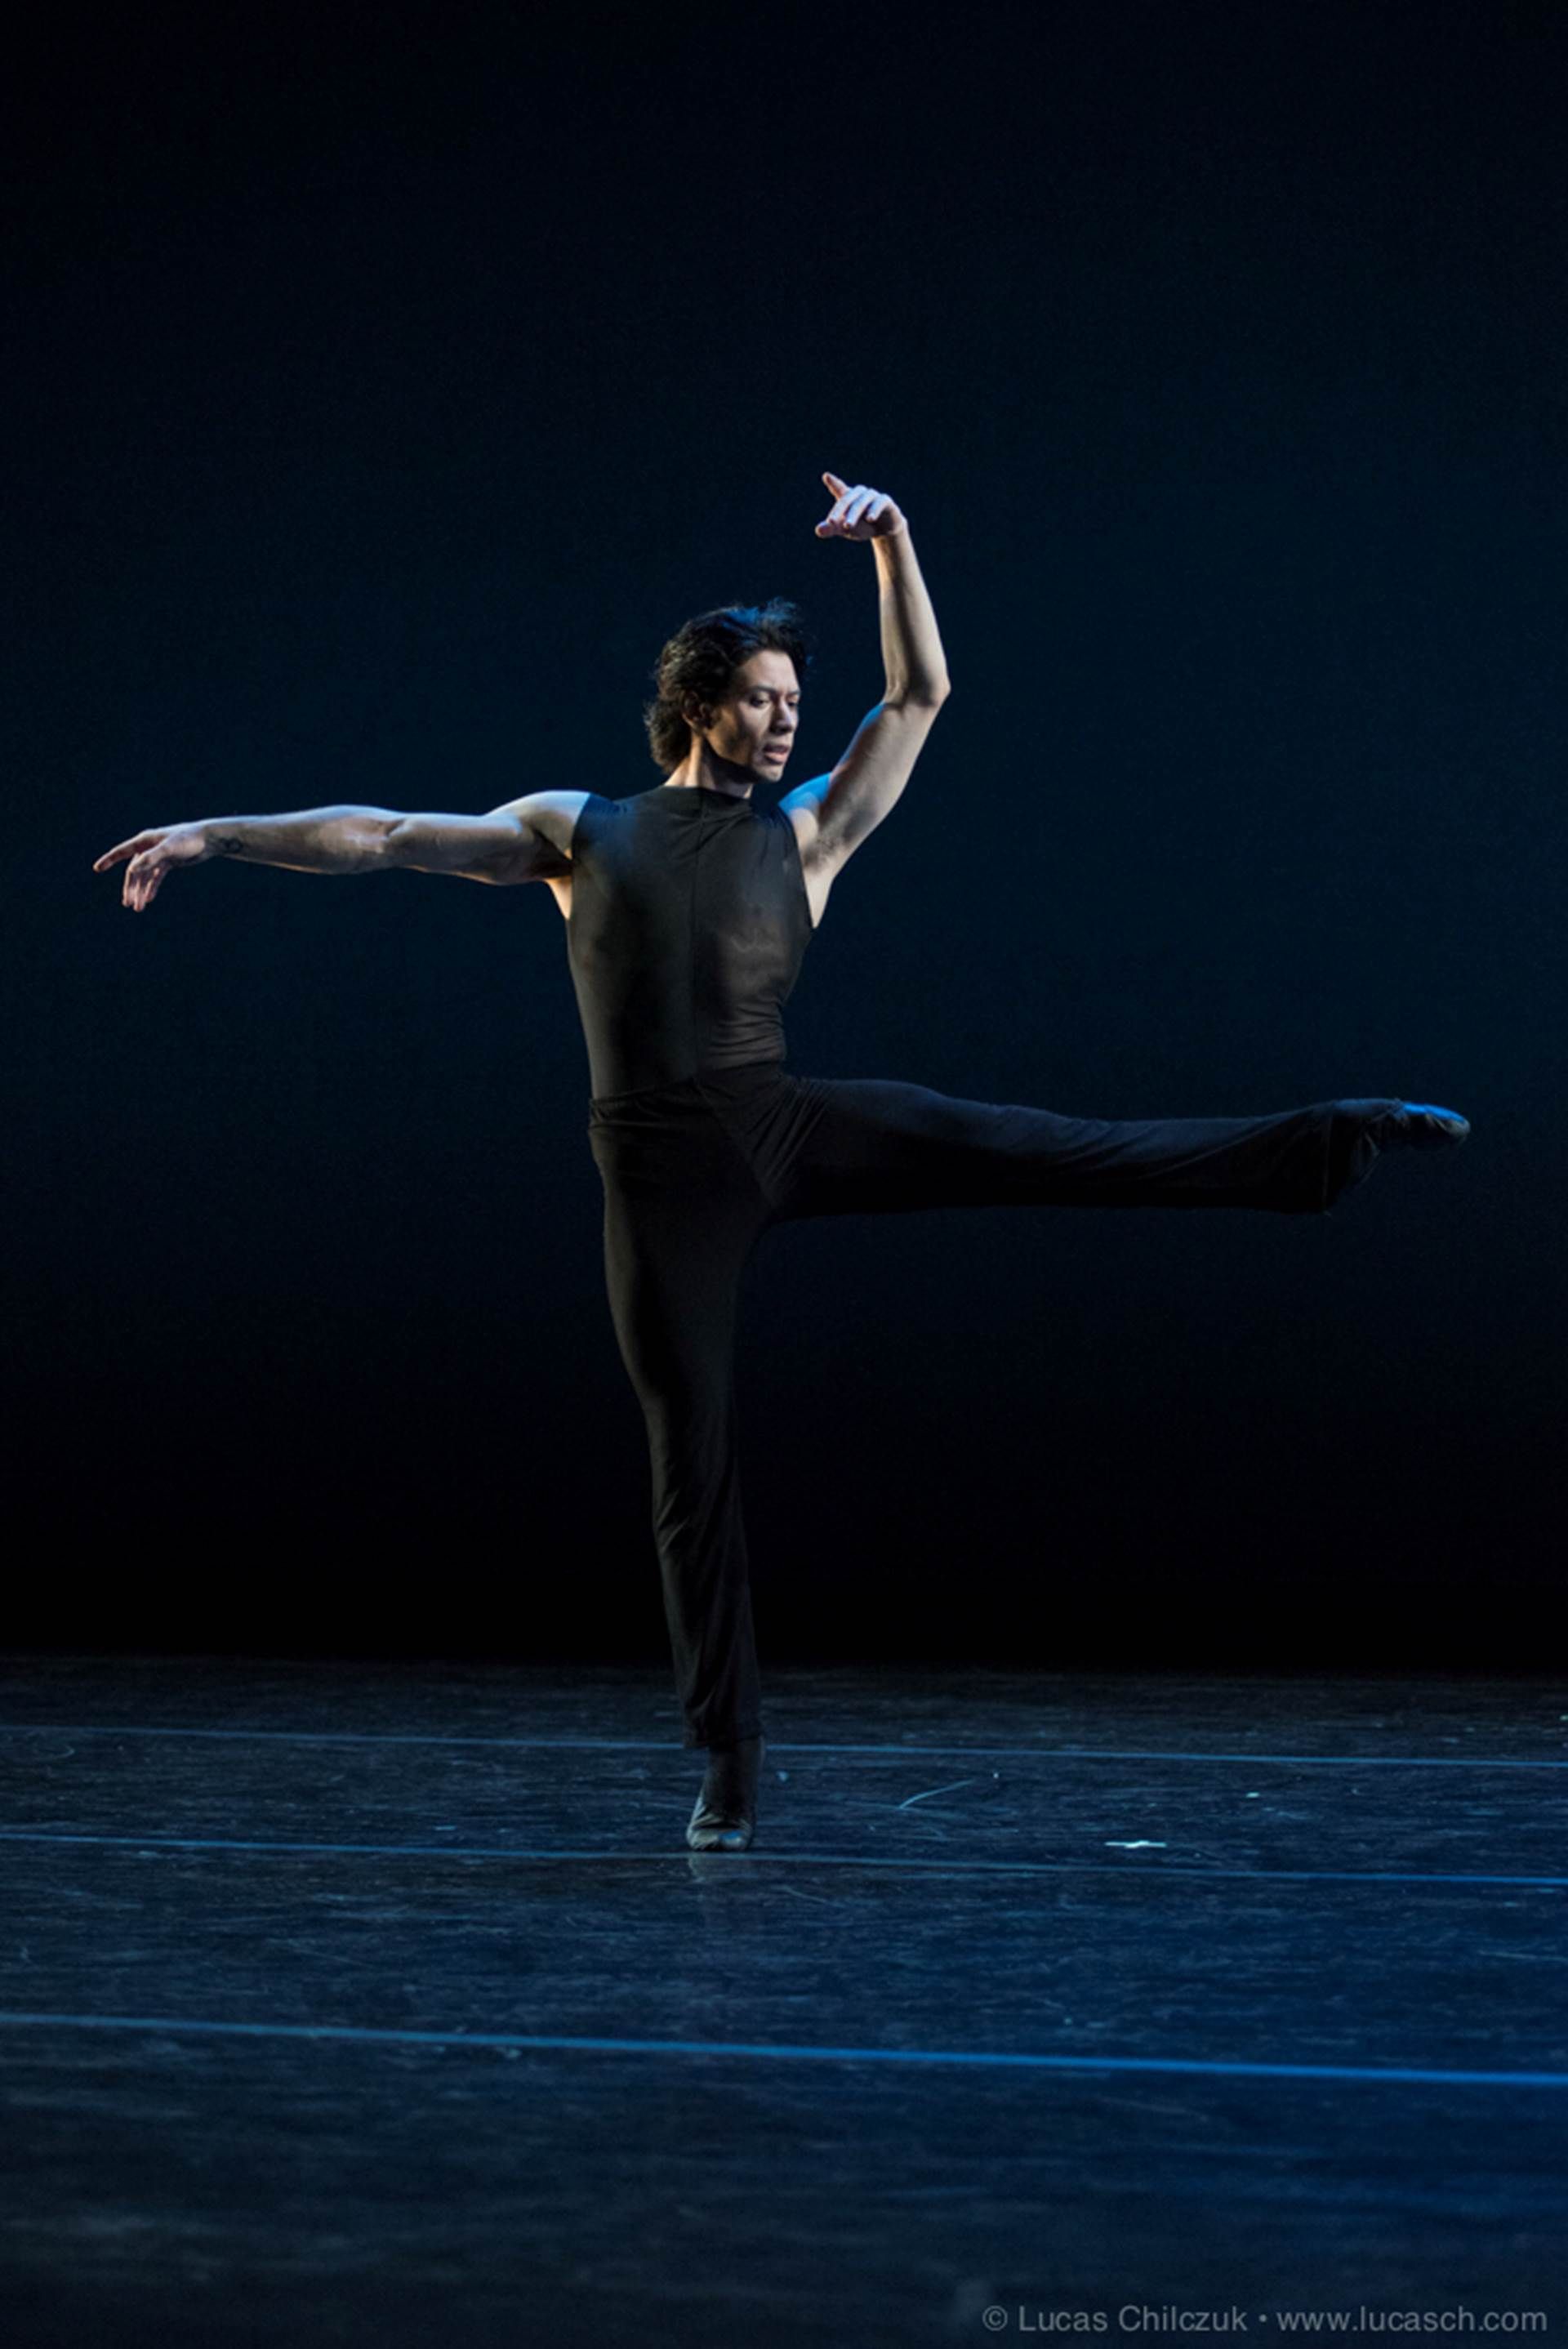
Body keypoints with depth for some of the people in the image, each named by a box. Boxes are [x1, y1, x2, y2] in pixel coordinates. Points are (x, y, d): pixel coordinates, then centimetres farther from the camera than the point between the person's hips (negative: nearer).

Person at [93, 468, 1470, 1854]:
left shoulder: (808, 831, 12)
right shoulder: (578, 831, 11)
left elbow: (920, 694, 8)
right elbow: (382, 838, 10)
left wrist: (893, 542, -2)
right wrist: (215, 834, 6)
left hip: (788, 1128, 1)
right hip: (661, 1167, -1)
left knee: (1042, 1151, -17)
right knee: (693, 1461, 2)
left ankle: (1329, 1146, -18)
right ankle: (730, 1765, 11)